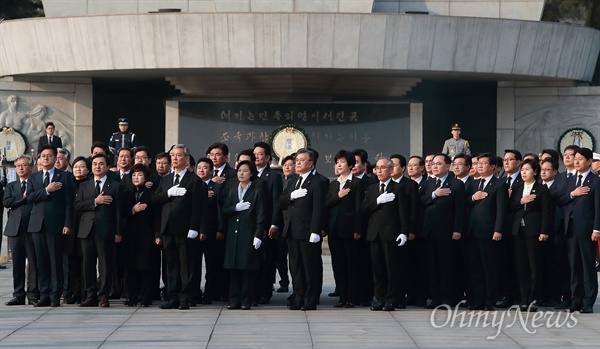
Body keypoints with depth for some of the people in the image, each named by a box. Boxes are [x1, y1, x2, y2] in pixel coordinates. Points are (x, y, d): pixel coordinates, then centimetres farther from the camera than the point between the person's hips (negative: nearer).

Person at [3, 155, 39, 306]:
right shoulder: (11, 186, 18)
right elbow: (6, 202, 0)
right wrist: (23, 197, -5)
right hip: (15, 229, 3)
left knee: (34, 263, -4)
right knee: (17, 263, 4)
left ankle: (33, 295, 0)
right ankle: (19, 295, 8)